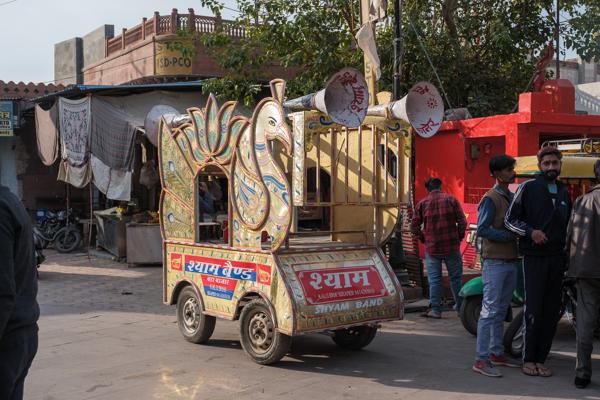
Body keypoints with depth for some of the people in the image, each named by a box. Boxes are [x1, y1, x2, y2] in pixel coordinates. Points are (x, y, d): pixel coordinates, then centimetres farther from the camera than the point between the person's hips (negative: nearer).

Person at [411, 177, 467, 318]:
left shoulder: (422, 204, 0)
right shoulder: (451, 200, -1)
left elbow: (414, 226, -1)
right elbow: (462, 221, -5)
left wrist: (423, 238, 13)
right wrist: (459, 237, 7)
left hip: (432, 248, 0)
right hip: (452, 246, 0)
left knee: (434, 279, 5)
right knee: (456, 277, 11)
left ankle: (436, 309, 5)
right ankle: (460, 306, 19)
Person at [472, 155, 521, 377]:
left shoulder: (513, 197, 16)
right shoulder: (491, 198, -10)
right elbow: (482, 230, -18)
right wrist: (510, 236, -18)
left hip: (511, 261, 8)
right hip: (495, 262, -8)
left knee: (501, 311, 14)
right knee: (490, 311, -7)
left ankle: (496, 353, 23)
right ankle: (481, 359, -4)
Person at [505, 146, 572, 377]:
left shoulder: (564, 192, 17)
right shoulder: (528, 188, 0)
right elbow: (510, 219, -3)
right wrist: (530, 231, -19)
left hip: (557, 258, 5)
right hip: (535, 256, -5)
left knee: (552, 311, 5)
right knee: (534, 310, -6)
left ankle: (540, 359, 13)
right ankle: (528, 359, 5)